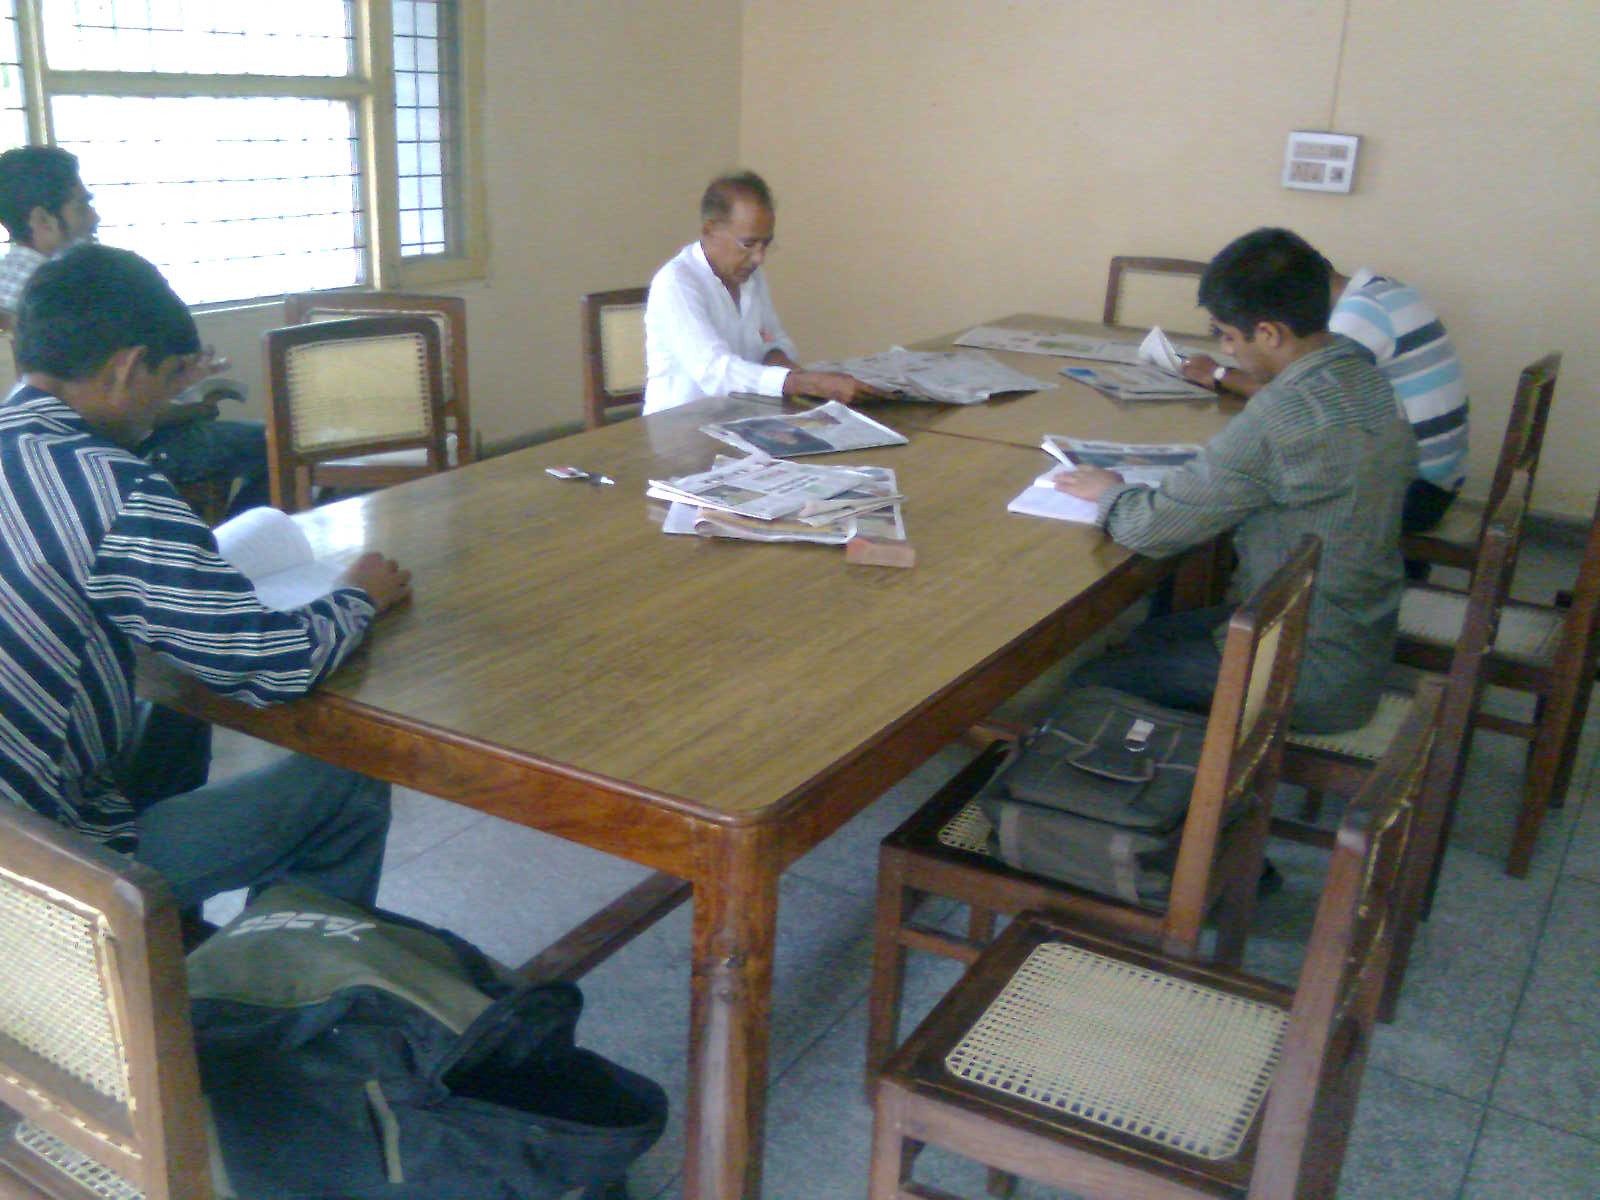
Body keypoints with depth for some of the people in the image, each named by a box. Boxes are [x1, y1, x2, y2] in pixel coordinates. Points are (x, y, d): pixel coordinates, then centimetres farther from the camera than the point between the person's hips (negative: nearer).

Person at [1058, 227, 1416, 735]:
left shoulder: (1280, 417, -29)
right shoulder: (1367, 377, -1)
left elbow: (1154, 528, -22)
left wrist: (1111, 491, -2)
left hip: (1308, 680, -9)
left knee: (1089, 683, -1)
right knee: (1147, 634, 23)